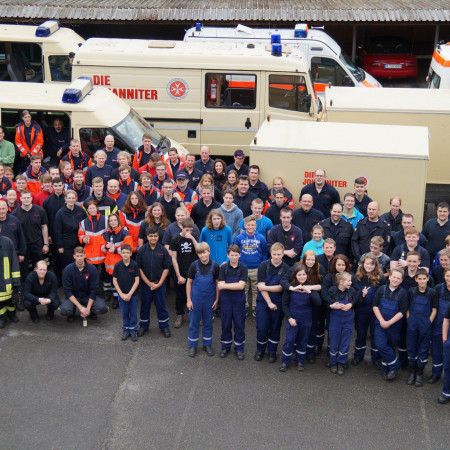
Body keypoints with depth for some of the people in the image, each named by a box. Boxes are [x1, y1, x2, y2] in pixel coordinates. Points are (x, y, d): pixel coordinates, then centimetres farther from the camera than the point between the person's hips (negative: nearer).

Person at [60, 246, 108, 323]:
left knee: (103, 308, -26)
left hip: (88, 297, 1)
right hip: (73, 297, -1)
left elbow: (94, 290, -10)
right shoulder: (68, 270, -13)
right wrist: (80, 307, -22)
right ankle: (72, 312, 6)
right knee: (64, 310, -32)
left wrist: (88, 308, -19)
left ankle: (91, 311, 10)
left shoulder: (92, 269, -11)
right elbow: (67, 291, -14)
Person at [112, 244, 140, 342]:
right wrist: (122, 294, -7)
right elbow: (114, 280, -2)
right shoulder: (117, 265, -7)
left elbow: (137, 281, -8)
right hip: (121, 294, 1)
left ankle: (133, 331, 19)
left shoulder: (135, 265, -10)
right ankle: (125, 330, 25)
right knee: (124, 313, 10)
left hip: (133, 294, -1)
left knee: (133, 313, 6)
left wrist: (129, 294, -12)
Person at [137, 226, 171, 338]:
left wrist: (159, 283, -9)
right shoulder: (142, 250, -5)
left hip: (159, 283, -1)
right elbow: (139, 268, -3)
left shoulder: (163, 250, -6)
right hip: (145, 283, 1)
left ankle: (164, 326, 20)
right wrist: (149, 283, -8)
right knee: (145, 304, 11)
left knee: (161, 304, 6)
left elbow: (166, 268, -2)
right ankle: (144, 326, 28)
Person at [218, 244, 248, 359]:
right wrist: (235, 285, -18)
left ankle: (239, 348, 18)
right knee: (226, 324, 8)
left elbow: (241, 286, -15)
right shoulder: (223, 268, -3)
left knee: (239, 324, 5)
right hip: (226, 299, 1)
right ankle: (225, 347, 24)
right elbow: (221, 286, -11)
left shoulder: (243, 268, -5)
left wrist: (225, 285, -15)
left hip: (239, 299, -1)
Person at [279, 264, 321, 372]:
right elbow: (284, 304, -1)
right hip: (292, 319, -1)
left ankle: (300, 361, 29)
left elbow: (318, 303, -15)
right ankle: (285, 361, 15)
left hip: (306, 320, 1)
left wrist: (309, 292, -28)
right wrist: (289, 318, -9)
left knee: (303, 341, 12)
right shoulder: (290, 287, -8)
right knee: (289, 340, -3)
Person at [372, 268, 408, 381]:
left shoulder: (403, 293, -6)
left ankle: (386, 369, 21)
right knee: (381, 345, -11)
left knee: (390, 346, 7)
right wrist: (381, 321, -11)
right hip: (381, 323, 1)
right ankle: (395, 364, 5)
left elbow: (402, 312, -9)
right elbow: (375, 305, -1)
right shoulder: (382, 289, -1)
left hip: (394, 325, -1)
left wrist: (389, 323, -15)